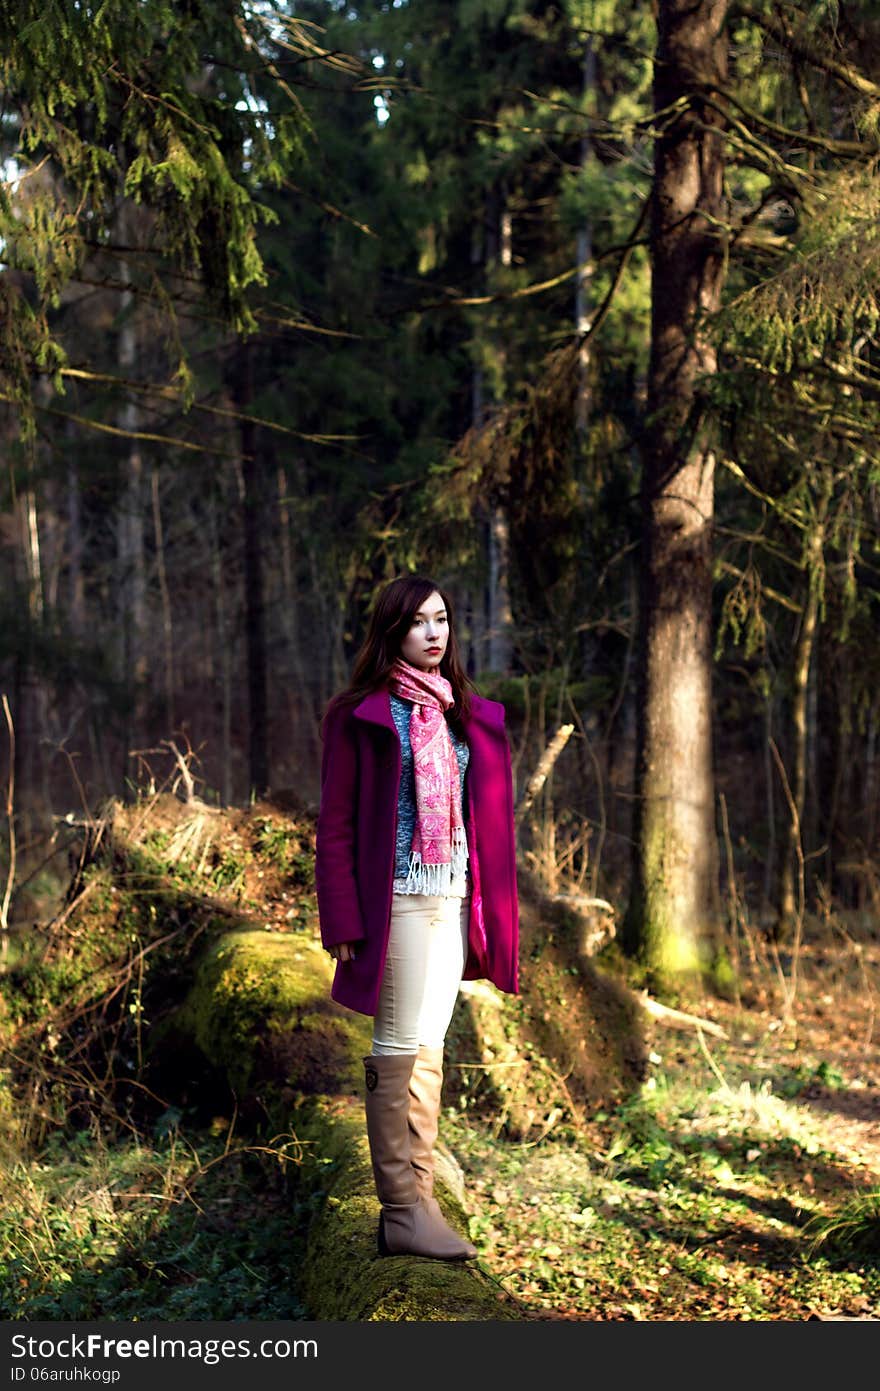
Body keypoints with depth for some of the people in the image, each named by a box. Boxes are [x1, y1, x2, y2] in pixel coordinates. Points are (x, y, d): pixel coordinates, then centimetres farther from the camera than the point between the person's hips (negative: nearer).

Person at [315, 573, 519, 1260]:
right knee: (400, 1048, -3)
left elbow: (488, 816, 14)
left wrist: (494, 906, 8)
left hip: (454, 900, 6)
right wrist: (346, 921, -13)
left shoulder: (469, 713, 12)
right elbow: (335, 826, -7)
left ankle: (419, 1198, 17)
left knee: (429, 1048, 10)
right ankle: (402, 1210, 2)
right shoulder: (362, 714, -6)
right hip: (398, 898, -6)